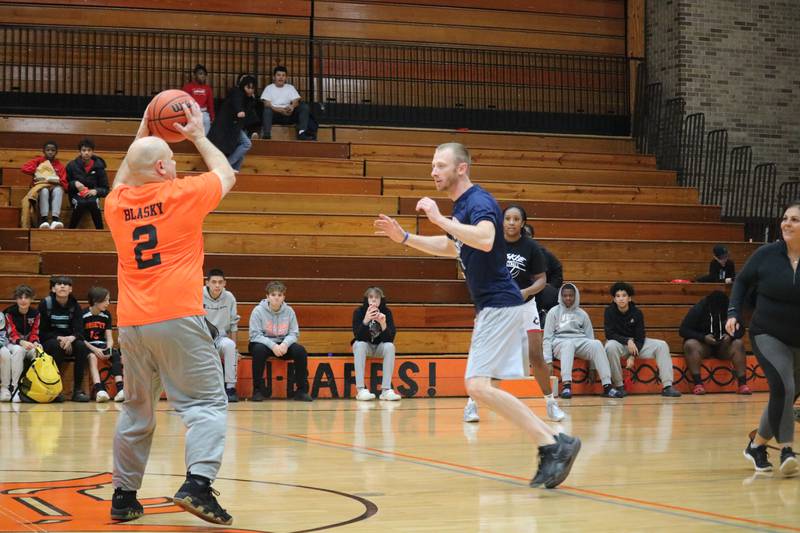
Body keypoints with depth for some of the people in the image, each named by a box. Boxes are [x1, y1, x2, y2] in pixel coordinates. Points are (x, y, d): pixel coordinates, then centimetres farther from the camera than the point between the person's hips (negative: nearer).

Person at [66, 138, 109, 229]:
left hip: (92, 195, 0)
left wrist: (96, 191, -14)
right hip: (77, 195, 0)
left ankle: (100, 230, -27)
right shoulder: (72, 165, 4)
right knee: (80, 203, -37)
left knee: (93, 203, -37)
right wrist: (75, 183, -12)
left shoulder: (98, 166, 5)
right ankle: (71, 230, -23)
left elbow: (105, 190, 7)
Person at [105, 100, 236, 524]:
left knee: (136, 411, 15)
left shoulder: (116, 204, 10)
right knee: (206, 403, -3)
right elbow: (227, 175, 16)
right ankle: (198, 483, -21)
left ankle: (123, 496, 19)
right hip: (177, 319, -5)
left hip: (131, 324, 5)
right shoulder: (182, 194, -3)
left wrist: (140, 139, 37)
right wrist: (198, 136, 25)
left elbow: (121, 181, 36)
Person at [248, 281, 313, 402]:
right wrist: (272, 345, -29)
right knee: (259, 349, -37)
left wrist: (285, 343, -24)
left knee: (300, 350, -23)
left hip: (283, 344, 3)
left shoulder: (289, 311, -2)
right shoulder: (258, 310, -11)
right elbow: (255, 334, -15)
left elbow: (294, 333, -1)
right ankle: (258, 390, -24)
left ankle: (301, 390, -11)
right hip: (263, 343, -3)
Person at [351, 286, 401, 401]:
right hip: (364, 345, -1)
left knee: (390, 346, -30)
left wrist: (383, 324, -39)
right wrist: (365, 321, -41)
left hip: (380, 347, 1)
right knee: (359, 345, -34)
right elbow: (358, 336, -25)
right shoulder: (359, 312, -16)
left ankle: (386, 390, -31)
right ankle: (360, 390, -38)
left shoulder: (386, 312, -13)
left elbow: (390, 338, -20)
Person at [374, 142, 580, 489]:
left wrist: (439, 219, -30)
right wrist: (404, 238, 25)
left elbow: (485, 239, -37)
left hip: (500, 305, -10)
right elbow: (451, 248, 33)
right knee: (480, 388, 9)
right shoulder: (460, 205, 16)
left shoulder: (478, 201, -15)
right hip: (490, 307, 10)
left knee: (478, 385, -18)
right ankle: (555, 443, 10)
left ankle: (554, 445, -13)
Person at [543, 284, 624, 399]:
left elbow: (590, 337, 15)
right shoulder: (554, 312, 12)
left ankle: (607, 386, -37)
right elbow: (547, 337, 5)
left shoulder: (582, 314, 19)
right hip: (560, 342, -2)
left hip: (580, 342, 3)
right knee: (568, 344, -40)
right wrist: (548, 361, -9)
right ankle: (566, 385, -54)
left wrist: (593, 367, 4)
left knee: (596, 344, -31)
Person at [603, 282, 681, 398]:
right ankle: (618, 386, -26)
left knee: (662, 345, -17)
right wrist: (627, 341, -30)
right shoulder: (609, 311, -10)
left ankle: (667, 386, -23)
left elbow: (640, 337, -9)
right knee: (610, 347, -39)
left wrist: (632, 356, -22)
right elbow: (609, 334, -16)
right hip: (618, 342, -3)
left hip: (635, 344, 3)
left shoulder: (637, 313, -6)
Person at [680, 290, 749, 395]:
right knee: (690, 344, -33)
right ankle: (697, 383, -40)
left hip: (723, 346, 2)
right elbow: (683, 330, -14)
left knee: (738, 344, -26)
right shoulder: (697, 309, -12)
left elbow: (740, 330, 1)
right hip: (703, 345, -2)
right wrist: (703, 337, -27)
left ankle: (742, 383, -31)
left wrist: (731, 336, -22)